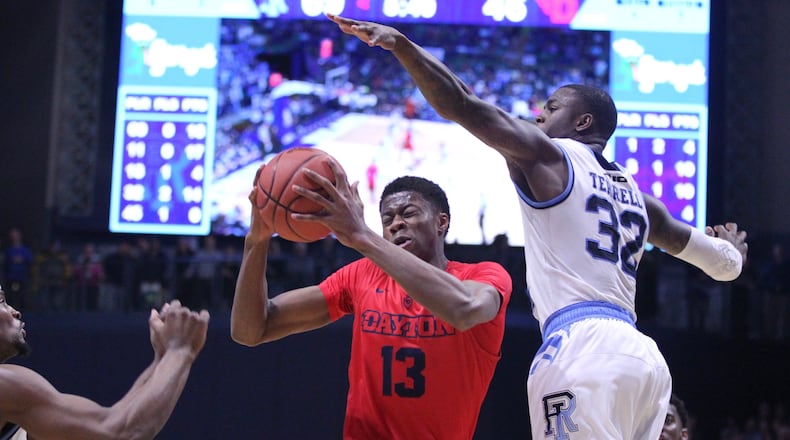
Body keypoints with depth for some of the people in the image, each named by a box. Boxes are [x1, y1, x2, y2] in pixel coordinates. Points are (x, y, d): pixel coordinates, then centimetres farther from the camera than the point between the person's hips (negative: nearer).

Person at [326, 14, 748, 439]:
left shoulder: (546, 154, 7)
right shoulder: (635, 193, 26)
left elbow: (462, 104, -2)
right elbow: (726, 262, 34)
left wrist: (401, 44, 2)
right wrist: (730, 246, 57)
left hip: (583, 345, -8)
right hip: (644, 355, 8)